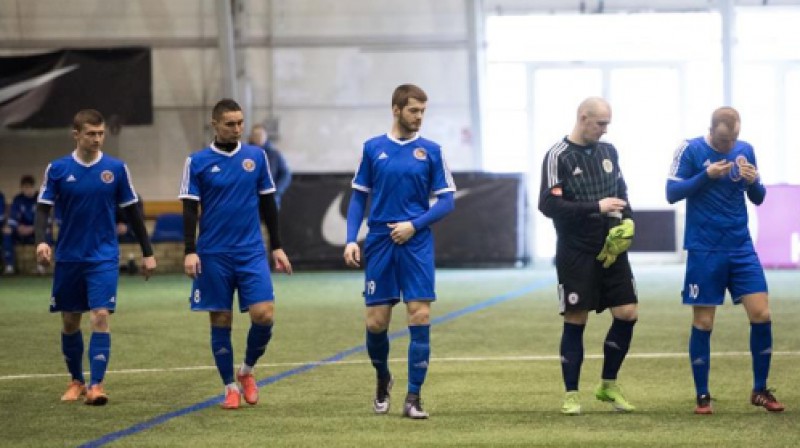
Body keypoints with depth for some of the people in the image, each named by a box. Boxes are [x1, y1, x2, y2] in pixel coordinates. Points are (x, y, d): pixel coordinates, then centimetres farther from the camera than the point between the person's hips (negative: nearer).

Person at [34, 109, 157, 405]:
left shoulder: (116, 169, -2)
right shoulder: (58, 169, -2)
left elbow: (132, 212, 5)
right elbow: (43, 209, -2)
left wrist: (147, 253, 6)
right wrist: (41, 241, -21)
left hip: (104, 258, -1)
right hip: (68, 258, 1)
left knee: (100, 317, -14)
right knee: (70, 322, 10)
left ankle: (96, 385, -14)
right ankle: (76, 381, 26)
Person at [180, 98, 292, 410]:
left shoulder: (256, 157, 6)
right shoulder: (198, 162, 0)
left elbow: (268, 204, 12)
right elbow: (190, 209, 0)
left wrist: (277, 247, 11)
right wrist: (190, 251, -9)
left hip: (252, 253, 1)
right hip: (214, 255, -1)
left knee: (263, 314, -10)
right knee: (221, 322, 3)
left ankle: (247, 370, 15)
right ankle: (231, 388, 15)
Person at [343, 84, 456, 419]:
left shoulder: (430, 151, 2)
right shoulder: (373, 148, 5)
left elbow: (446, 200, 2)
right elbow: (358, 197, 8)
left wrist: (414, 225, -11)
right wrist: (351, 240, -3)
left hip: (416, 244, -1)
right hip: (379, 244, 1)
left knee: (420, 317, -9)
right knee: (376, 322, 2)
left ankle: (413, 398, -2)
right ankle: (383, 379, 30)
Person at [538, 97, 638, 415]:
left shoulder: (608, 151, 10)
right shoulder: (558, 156, -10)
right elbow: (548, 204, -18)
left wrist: (626, 221, 1)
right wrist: (596, 207, -21)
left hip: (611, 250, 6)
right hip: (575, 254, -6)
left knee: (627, 313, 0)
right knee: (575, 321, -1)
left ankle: (608, 385, 18)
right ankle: (571, 394, 10)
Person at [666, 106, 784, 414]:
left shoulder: (745, 150, 5)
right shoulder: (691, 150, -6)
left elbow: (758, 198, 12)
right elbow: (672, 193, -9)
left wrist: (753, 181, -11)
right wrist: (707, 175, -20)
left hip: (741, 248, 3)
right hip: (704, 251, -3)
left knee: (761, 314, -4)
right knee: (703, 323, 0)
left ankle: (760, 390, 10)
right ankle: (702, 397, 12)